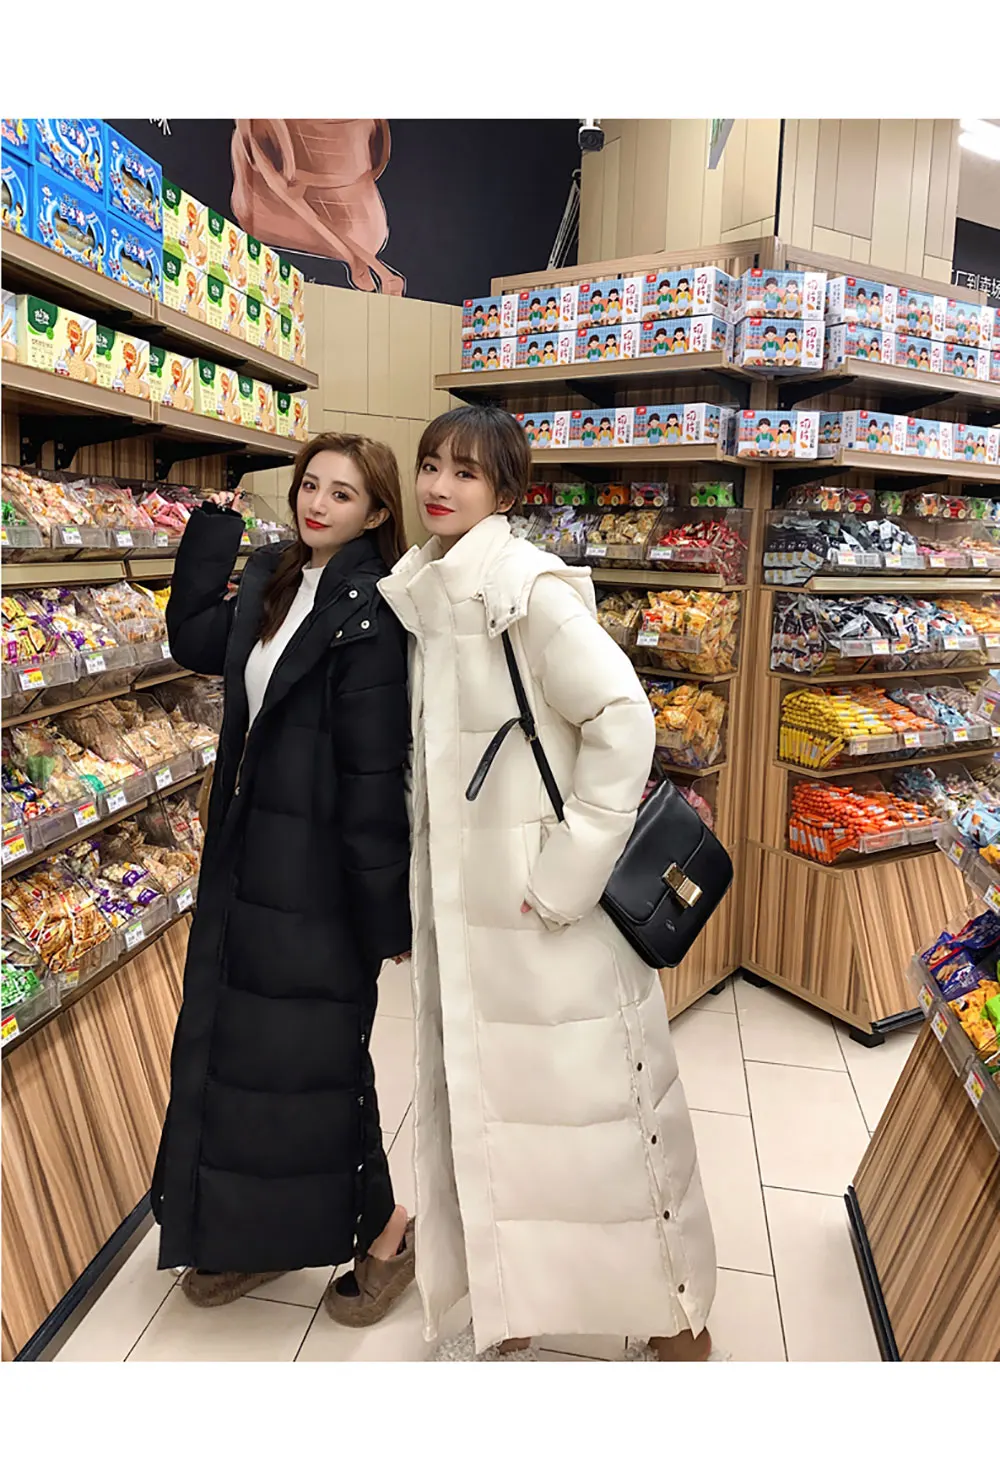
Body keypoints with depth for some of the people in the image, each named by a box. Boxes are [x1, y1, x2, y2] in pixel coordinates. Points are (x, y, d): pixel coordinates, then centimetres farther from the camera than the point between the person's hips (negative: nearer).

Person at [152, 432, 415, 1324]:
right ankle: (262, 1233, 39)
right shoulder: (274, 578, 9)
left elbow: (376, 767, -19)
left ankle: (384, 1233, 32)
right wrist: (214, 528, 9)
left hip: (323, 867, -8)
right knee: (230, 1041, 17)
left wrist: (385, 907, -17)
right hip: (251, 855, 8)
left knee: (318, 1051, 5)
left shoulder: (370, 608, -17)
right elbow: (195, 642, 13)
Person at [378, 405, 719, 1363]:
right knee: (479, 1099, 16)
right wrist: (414, 894, 14)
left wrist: (569, 874, -17)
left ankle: (678, 1320, 32)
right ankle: (513, 1304, 39)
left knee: (594, 1101, 7)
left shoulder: (528, 586, -13)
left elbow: (624, 718, -18)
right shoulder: (426, 596, 9)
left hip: (547, 905, -7)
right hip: (461, 900, 7)